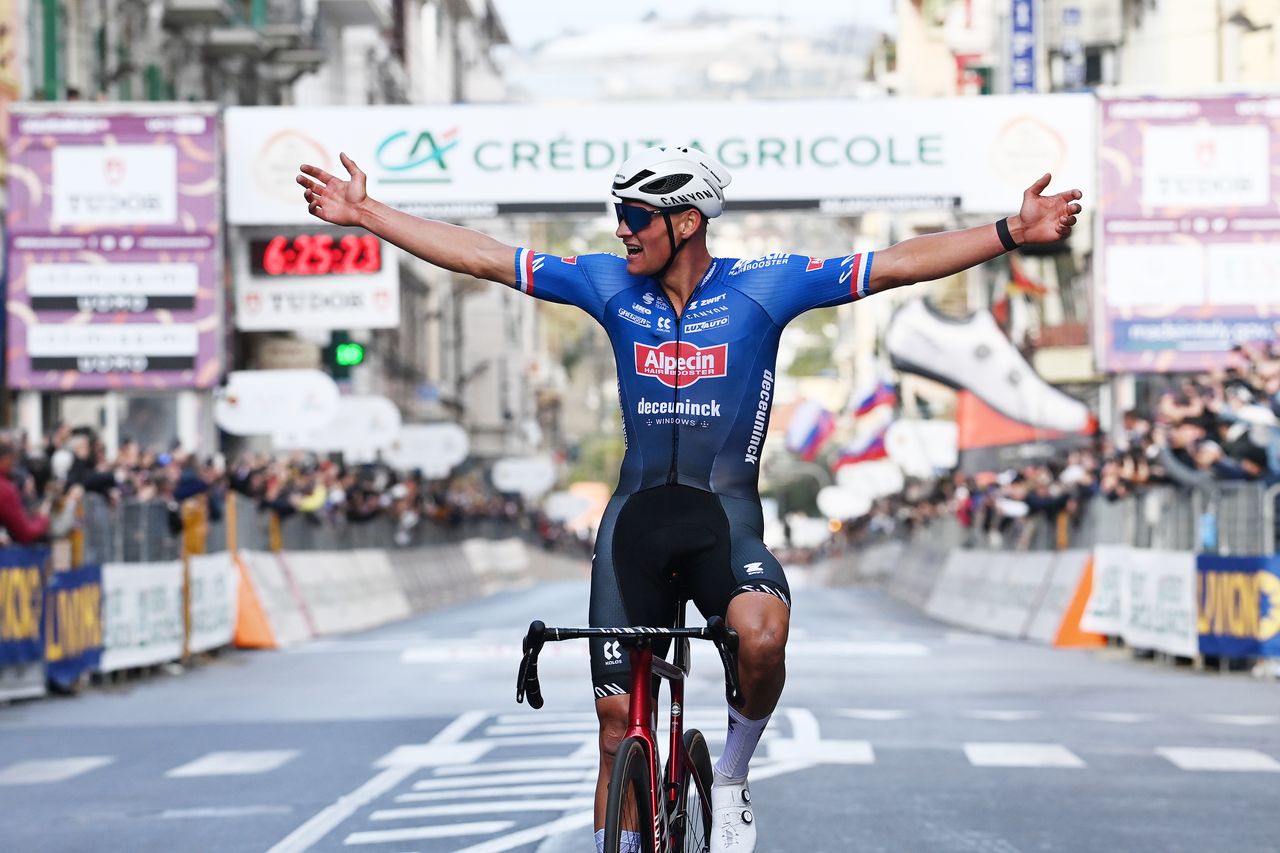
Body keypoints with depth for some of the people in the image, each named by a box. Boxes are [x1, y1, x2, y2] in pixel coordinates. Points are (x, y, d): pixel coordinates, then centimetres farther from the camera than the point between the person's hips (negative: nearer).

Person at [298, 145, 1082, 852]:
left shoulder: (763, 285, -6)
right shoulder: (610, 284, 2)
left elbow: (903, 265, -10)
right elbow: (483, 257, 4)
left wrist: (1013, 234, -19)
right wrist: (367, 213, 2)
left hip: (726, 519, -3)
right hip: (636, 519, 3)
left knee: (761, 632, -34)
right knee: (619, 722, 1)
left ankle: (732, 782, -7)